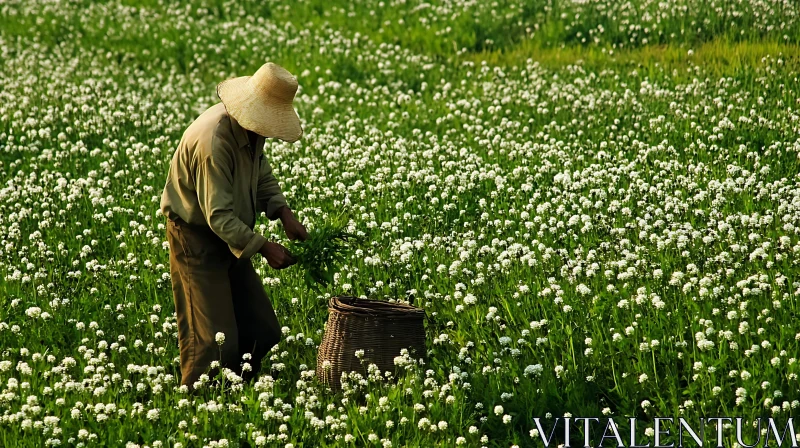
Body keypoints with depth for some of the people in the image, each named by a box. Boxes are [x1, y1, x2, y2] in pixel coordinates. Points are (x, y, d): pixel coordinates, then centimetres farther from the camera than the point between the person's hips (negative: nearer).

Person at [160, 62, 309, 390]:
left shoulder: (251, 129, -2)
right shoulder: (214, 140, -30)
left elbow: (263, 177, 15)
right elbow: (219, 216, -28)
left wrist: (285, 215, -2)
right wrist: (264, 248, -26)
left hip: (229, 238, 9)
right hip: (196, 237, -9)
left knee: (262, 332, 7)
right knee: (215, 341, -11)